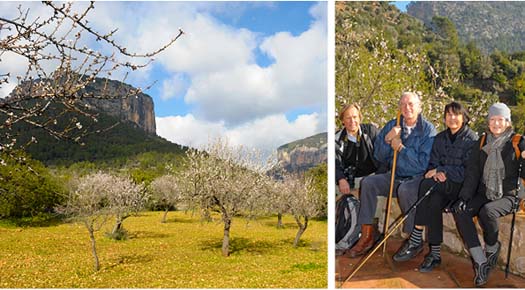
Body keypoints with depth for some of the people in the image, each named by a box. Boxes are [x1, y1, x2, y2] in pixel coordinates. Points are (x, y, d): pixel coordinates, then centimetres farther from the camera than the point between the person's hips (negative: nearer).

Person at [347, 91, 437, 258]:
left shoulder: (428, 130, -9)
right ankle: (367, 235, -11)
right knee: (368, 182, -16)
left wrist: (401, 147, -16)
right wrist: (387, 140, -12)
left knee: (405, 189, -35)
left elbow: (423, 163, -17)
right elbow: (379, 157, 6)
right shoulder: (392, 126, 6)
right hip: (395, 176, 5)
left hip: (417, 178, -5)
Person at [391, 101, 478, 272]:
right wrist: (437, 172, -12)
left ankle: (416, 240, -22)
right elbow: (433, 163, 11)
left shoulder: (471, 139, -5)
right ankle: (435, 253, -26)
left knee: (427, 184, -31)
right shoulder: (440, 138, 14)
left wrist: (443, 171, -16)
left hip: (462, 186, -4)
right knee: (434, 202, -31)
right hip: (443, 186, 4)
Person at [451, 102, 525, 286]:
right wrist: (464, 197, -5)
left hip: (508, 196, -4)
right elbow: (472, 173, 7)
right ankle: (480, 261, -20)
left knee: (487, 211, -34)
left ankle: (492, 248, -2)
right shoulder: (482, 142, 11)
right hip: (484, 194, 4)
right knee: (460, 211, -23)